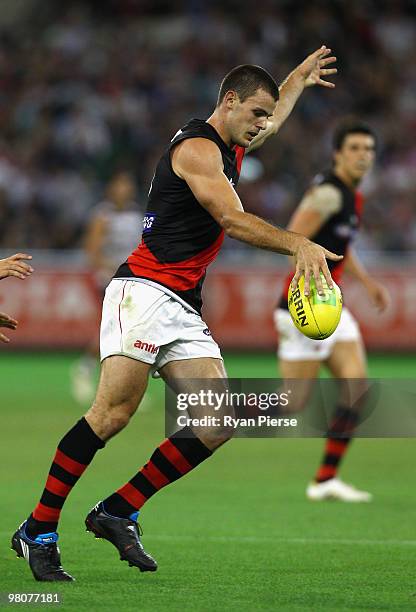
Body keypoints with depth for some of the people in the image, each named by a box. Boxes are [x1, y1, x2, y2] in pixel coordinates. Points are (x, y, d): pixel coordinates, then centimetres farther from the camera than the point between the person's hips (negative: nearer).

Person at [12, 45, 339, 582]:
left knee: (217, 426, -7)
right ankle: (38, 530, -14)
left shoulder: (228, 148, 22)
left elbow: (267, 122, 48)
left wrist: (298, 80, 57)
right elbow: (234, 220, -20)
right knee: (114, 412, -20)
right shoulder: (197, 147, -7)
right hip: (144, 292, -9)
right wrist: (298, 246, -30)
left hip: (184, 310, 9)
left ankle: (117, 512, 0)